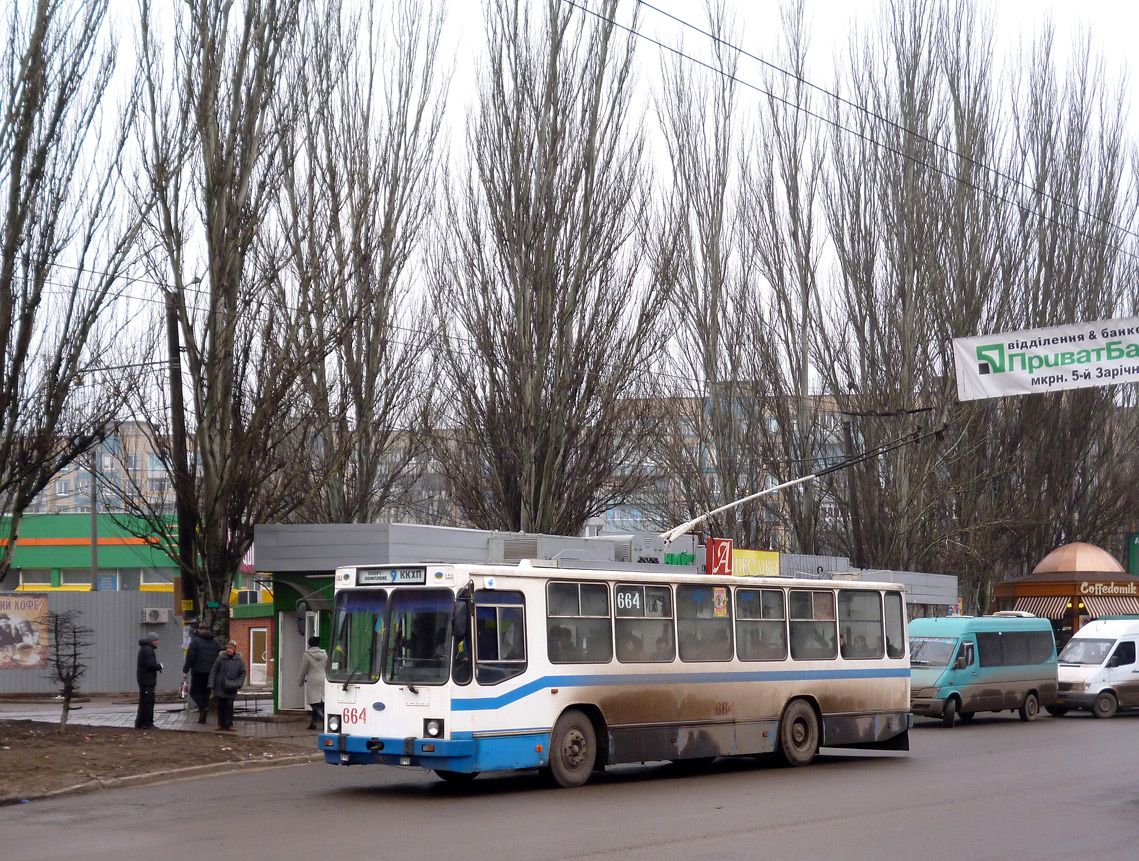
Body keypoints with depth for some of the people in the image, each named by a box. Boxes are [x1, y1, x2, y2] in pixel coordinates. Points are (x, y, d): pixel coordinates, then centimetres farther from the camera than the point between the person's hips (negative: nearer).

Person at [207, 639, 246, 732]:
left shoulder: (239, 660, 0)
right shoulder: (221, 658, -3)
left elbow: (243, 673, 8)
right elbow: (213, 671, 1)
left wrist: (239, 684, -3)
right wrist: (211, 684, -4)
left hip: (231, 688, 0)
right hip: (220, 687, 0)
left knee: (229, 706, -1)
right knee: (220, 705, 4)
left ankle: (229, 724, 6)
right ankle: (221, 724, 13)